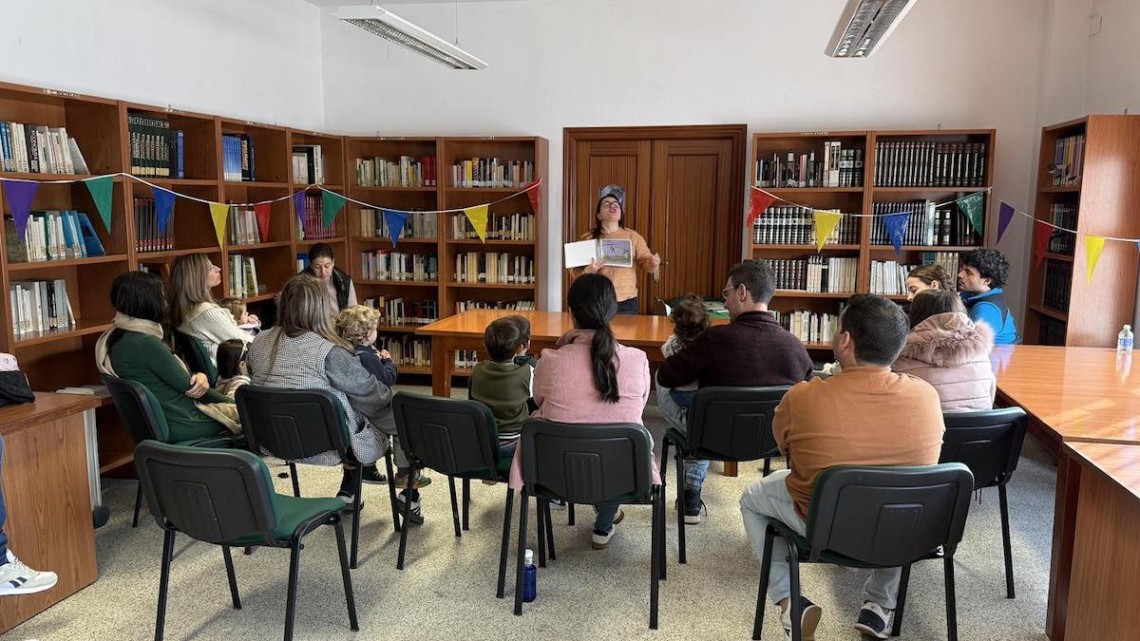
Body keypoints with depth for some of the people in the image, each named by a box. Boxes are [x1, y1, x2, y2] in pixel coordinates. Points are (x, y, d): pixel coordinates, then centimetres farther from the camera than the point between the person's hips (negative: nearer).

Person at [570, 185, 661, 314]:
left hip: (627, 302, 1)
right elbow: (575, 271, -1)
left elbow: (645, 260, 1)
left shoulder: (633, 236, 7)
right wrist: (588, 271, -21)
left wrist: (652, 262, -21)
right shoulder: (588, 238, 2)